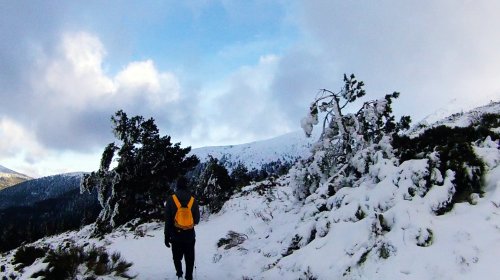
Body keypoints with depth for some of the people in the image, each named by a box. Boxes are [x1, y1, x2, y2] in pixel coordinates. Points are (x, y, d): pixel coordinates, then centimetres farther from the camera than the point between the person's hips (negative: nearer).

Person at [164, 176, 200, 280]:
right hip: (190, 235, 1)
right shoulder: (193, 200, -4)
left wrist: (167, 236, 0)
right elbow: (197, 220, 2)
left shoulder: (171, 199, -7)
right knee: (189, 259, 11)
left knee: (177, 257, 21)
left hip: (176, 235, -1)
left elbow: (167, 220, -7)